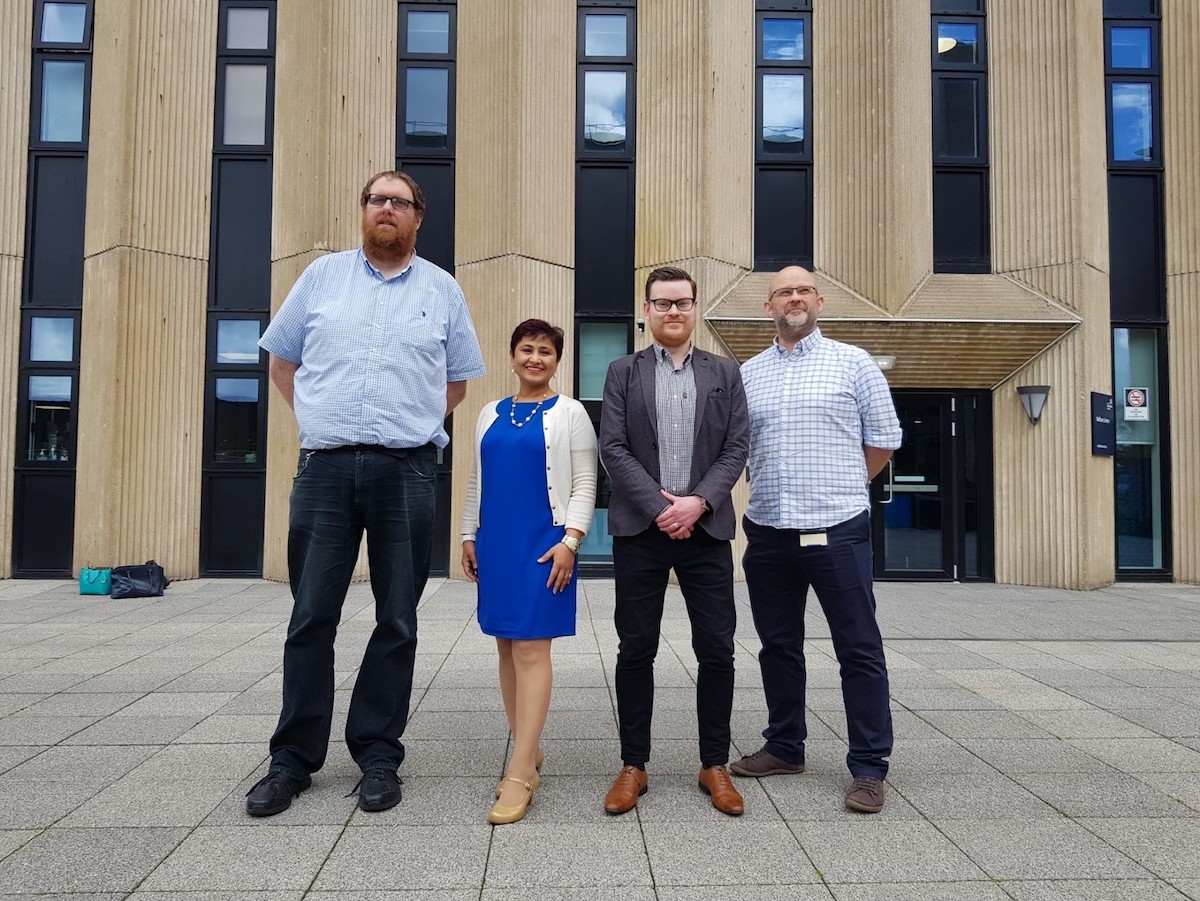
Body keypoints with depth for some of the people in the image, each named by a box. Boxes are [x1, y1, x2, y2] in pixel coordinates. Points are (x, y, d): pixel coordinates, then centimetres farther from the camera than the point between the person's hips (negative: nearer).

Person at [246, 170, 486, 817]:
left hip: (406, 472, 0)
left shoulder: (442, 290, 11)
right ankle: (292, 760, 16)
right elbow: (282, 362, 17)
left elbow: (457, 382, 17)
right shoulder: (322, 275, 12)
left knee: (397, 622, 4)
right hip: (324, 468, 1)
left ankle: (378, 758, 17)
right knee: (311, 617, 4)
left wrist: (410, 424, 8)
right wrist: (322, 422, 9)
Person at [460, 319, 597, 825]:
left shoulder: (569, 413, 1)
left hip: (542, 546, -5)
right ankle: (527, 750, 22)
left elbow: (584, 484, -3)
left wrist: (570, 541, -13)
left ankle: (521, 774, -6)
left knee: (531, 650, -8)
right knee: (507, 648, 9)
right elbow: (477, 481, 18)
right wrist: (469, 536, 12)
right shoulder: (491, 414, 14)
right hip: (495, 544, 5)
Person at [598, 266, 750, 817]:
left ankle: (715, 765, 18)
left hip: (706, 528, 1)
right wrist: (660, 507, -11)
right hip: (639, 529, 0)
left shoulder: (725, 373, 11)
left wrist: (698, 502, -12)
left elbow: (737, 447, 3)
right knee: (636, 651, 4)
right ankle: (633, 766, 17)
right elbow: (613, 449, -1)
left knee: (717, 651, 3)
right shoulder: (623, 373, 8)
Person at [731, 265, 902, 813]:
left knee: (859, 649, 1)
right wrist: (777, 489, 10)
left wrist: (839, 488, 9)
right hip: (767, 531, 4)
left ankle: (869, 767, 12)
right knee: (778, 646, 14)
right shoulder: (747, 374, 10)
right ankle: (784, 748, 28)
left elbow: (883, 439, 5)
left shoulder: (852, 363, 2)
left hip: (837, 529, -3)